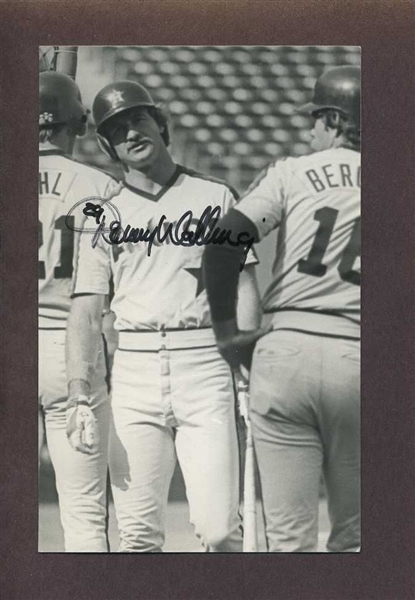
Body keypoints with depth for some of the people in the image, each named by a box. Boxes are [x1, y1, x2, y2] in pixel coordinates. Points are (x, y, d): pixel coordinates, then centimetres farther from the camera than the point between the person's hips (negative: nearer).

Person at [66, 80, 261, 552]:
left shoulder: (215, 197, 13)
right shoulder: (105, 215, 14)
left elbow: (242, 285, 8)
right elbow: (87, 307, 7)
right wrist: (78, 388, -8)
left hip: (205, 362, -1)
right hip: (135, 367, 1)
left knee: (218, 527, -11)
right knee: (139, 533, -3)